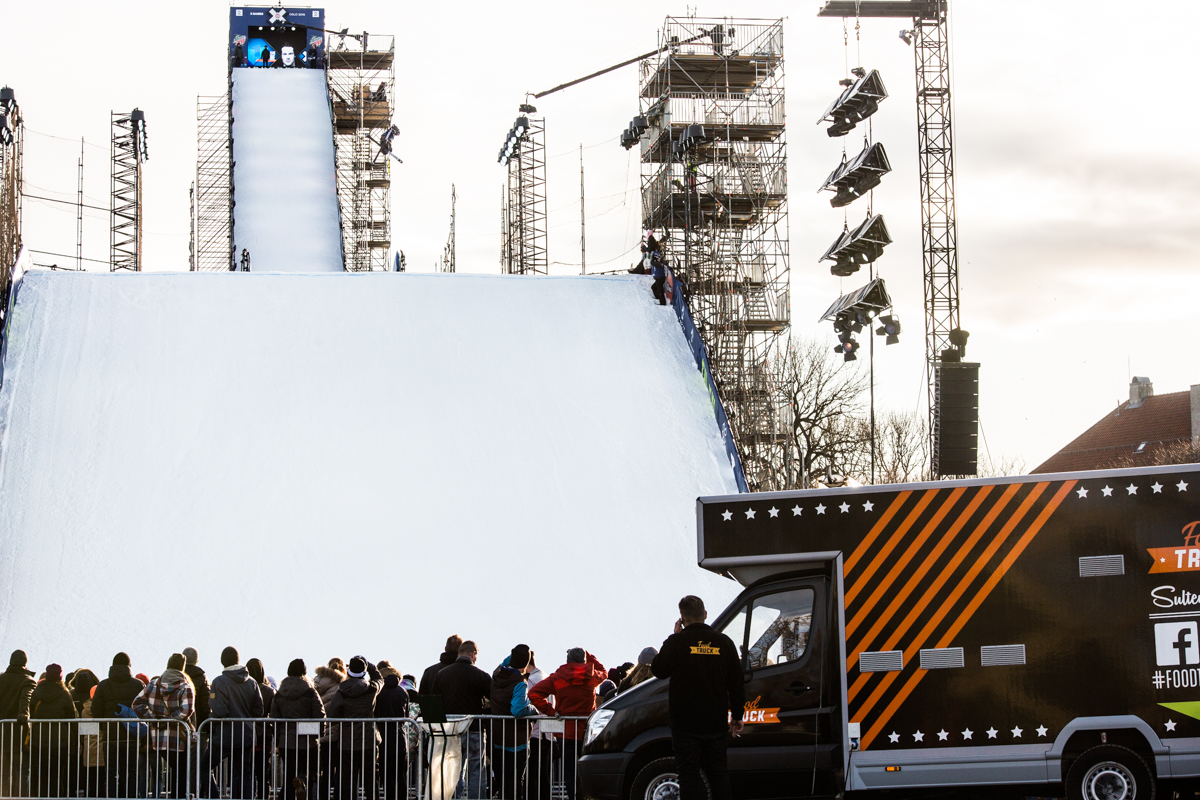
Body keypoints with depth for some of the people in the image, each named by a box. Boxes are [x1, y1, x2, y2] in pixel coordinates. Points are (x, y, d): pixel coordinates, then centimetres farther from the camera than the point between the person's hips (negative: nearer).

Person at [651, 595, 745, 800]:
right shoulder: (723, 642, 2)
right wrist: (737, 716, 17)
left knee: (689, 773, -1)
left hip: (686, 724, -4)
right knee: (718, 772, 14)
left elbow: (658, 671, 2)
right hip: (716, 722, 4)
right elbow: (736, 683, 7)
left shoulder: (676, 642, -10)